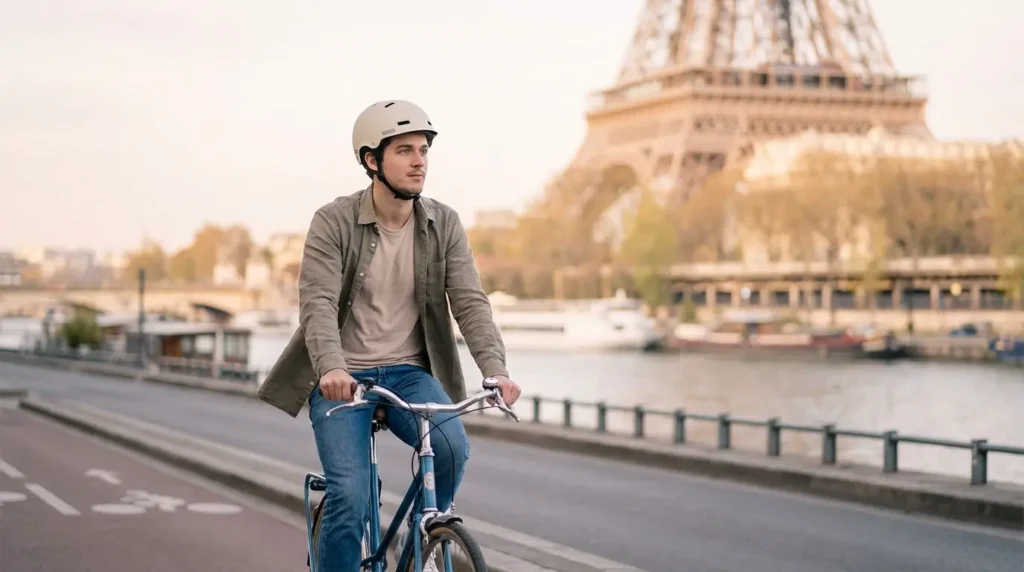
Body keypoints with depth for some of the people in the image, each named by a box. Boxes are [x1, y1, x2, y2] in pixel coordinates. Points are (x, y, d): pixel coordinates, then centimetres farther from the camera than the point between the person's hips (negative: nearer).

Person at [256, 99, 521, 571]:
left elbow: (469, 302, -9)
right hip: (341, 379, -2)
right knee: (351, 496, -19)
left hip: (408, 373, 3)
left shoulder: (444, 225, -1)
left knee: (451, 445, -26)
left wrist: (494, 369, -27)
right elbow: (318, 302, -21)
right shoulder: (333, 222, -10)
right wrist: (331, 368, -40)